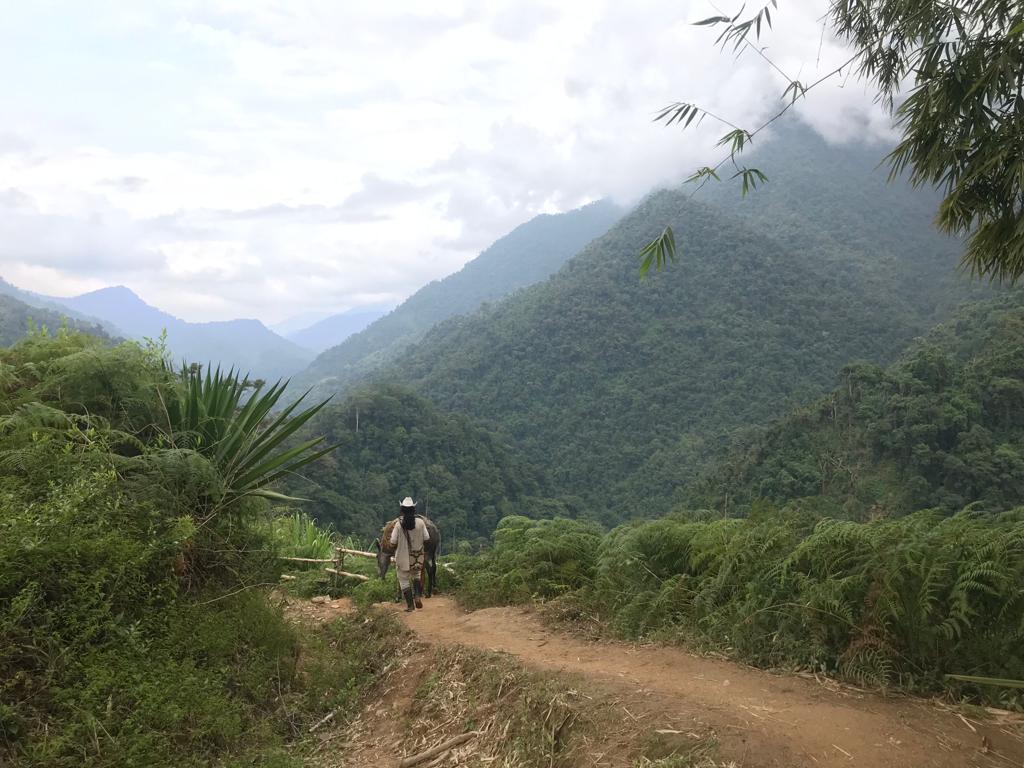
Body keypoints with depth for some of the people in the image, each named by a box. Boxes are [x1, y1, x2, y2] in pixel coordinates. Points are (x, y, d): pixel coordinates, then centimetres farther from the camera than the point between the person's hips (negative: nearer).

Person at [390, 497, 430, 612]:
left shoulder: (399, 524, -14)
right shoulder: (420, 522, -9)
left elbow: (393, 543, -13)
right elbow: (427, 539, -4)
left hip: (403, 558, -2)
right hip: (417, 558, 3)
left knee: (404, 580, 11)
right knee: (416, 576, 26)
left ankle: (410, 605, 11)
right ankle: (417, 596, 7)